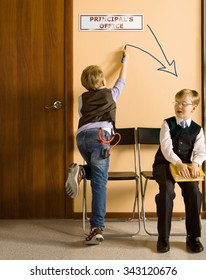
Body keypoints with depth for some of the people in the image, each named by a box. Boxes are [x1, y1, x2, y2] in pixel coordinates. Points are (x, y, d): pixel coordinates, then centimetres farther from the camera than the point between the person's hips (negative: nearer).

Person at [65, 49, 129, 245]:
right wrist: (125, 60, 52)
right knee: (99, 182, -7)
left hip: (81, 135, 4)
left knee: (97, 172, 27)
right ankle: (97, 228, -15)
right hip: (99, 135, -4)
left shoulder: (82, 98, 25)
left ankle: (79, 171, -6)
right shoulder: (111, 93, 21)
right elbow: (122, 79, 38)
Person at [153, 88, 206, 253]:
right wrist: (178, 163, -32)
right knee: (167, 189, -29)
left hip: (185, 165, 2)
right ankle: (163, 237, -15)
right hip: (164, 163, -2)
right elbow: (166, 148, -15)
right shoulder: (167, 124, -1)